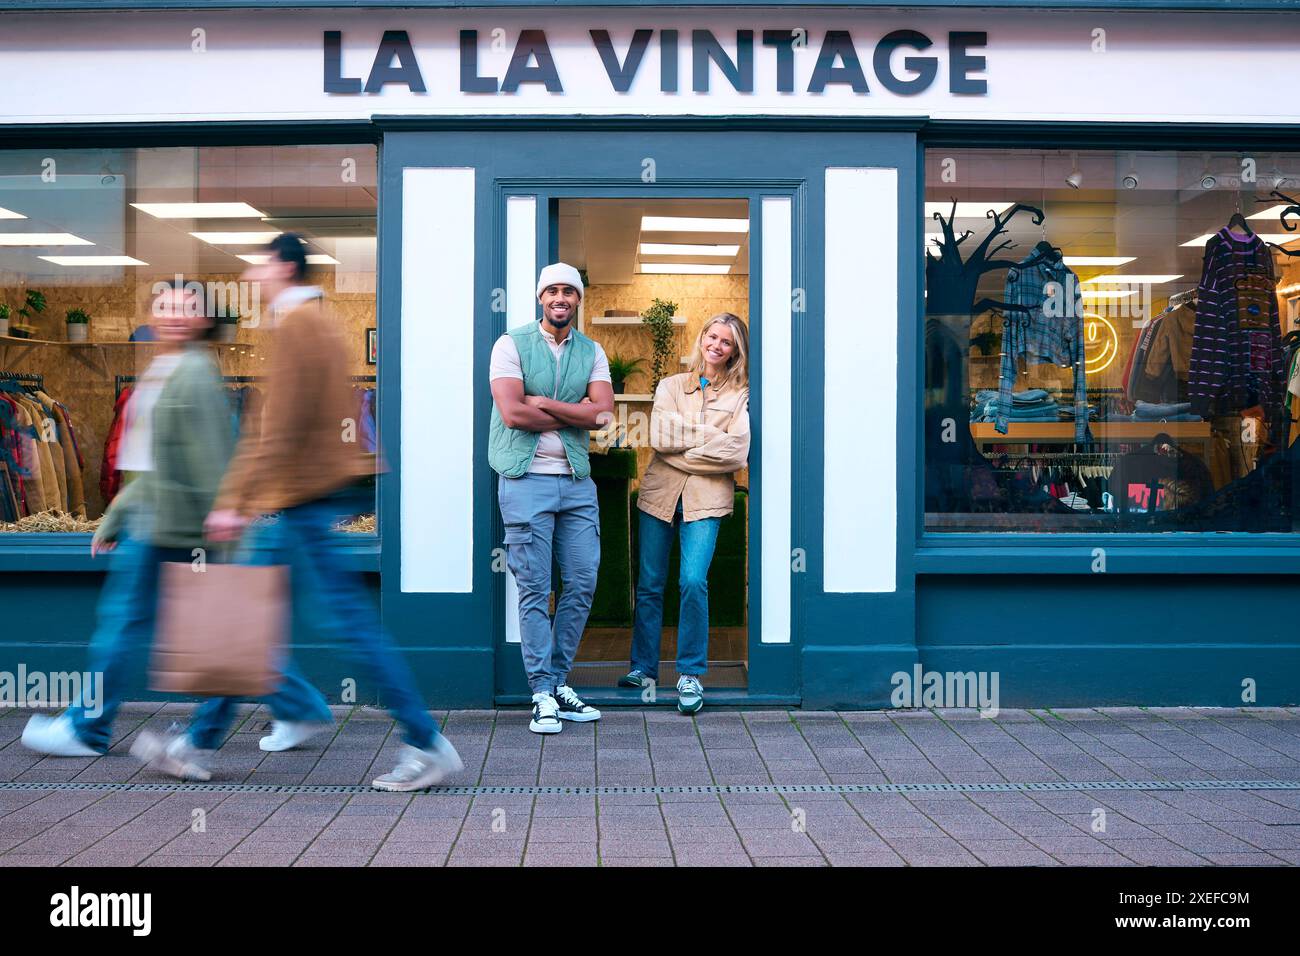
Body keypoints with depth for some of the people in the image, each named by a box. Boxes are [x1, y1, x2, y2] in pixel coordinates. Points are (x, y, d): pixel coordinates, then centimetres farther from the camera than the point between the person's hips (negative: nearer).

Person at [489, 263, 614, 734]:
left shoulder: (591, 352, 12)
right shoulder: (512, 344, -1)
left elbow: (604, 410, -3)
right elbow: (512, 413, -14)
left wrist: (546, 403, -13)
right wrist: (579, 413, -8)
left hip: (577, 482, 5)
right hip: (527, 479, -4)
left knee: (582, 584, 6)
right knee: (534, 590, -2)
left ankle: (560, 682, 19)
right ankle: (543, 695, 4)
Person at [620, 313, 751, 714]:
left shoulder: (741, 396, 6)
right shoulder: (671, 385, 13)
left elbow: (736, 453, -8)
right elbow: (659, 437, -3)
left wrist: (680, 451, -8)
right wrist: (711, 435, -7)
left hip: (706, 499, -2)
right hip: (660, 493, 3)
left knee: (693, 581, -16)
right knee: (649, 586, 5)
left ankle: (690, 674, -3)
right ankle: (644, 668, 19)